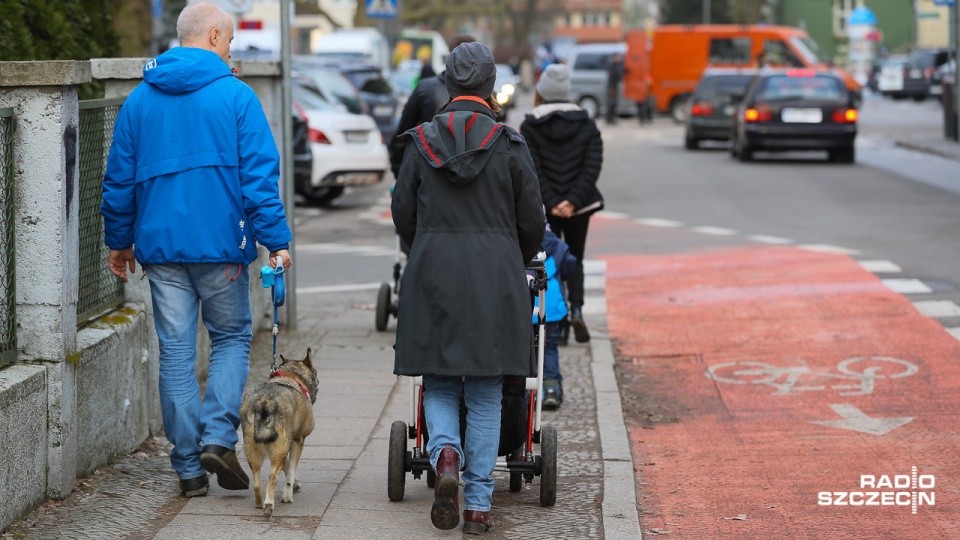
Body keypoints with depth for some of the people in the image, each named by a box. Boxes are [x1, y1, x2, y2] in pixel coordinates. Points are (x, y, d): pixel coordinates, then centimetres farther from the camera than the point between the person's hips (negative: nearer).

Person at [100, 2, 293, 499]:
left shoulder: (139, 99, 8)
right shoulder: (236, 96, -5)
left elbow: (119, 177, 11)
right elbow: (259, 175, -10)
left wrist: (119, 240, 21)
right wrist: (276, 240, -8)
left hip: (160, 246, 3)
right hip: (221, 244, -3)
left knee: (176, 352, 6)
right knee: (231, 338, 13)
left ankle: (189, 467, 7)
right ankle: (218, 437, -5)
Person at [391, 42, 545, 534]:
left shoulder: (421, 142, 1)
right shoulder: (509, 144, -2)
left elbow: (403, 214, 6)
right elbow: (532, 221, 2)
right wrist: (516, 261, 23)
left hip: (433, 276, 1)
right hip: (496, 278, 0)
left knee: (439, 382, 13)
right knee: (485, 392, 5)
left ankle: (445, 453, -16)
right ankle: (478, 504, 4)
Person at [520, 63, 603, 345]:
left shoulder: (529, 127, -4)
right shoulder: (586, 124, 3)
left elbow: (533, 171, -12)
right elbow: (593, 167, -7)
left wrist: (552, 203, -13)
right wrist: (573, 201, -11)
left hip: (545, 207, -2)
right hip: (579, 205, 2)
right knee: (575, 259, 15)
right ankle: (576, 309, -7)